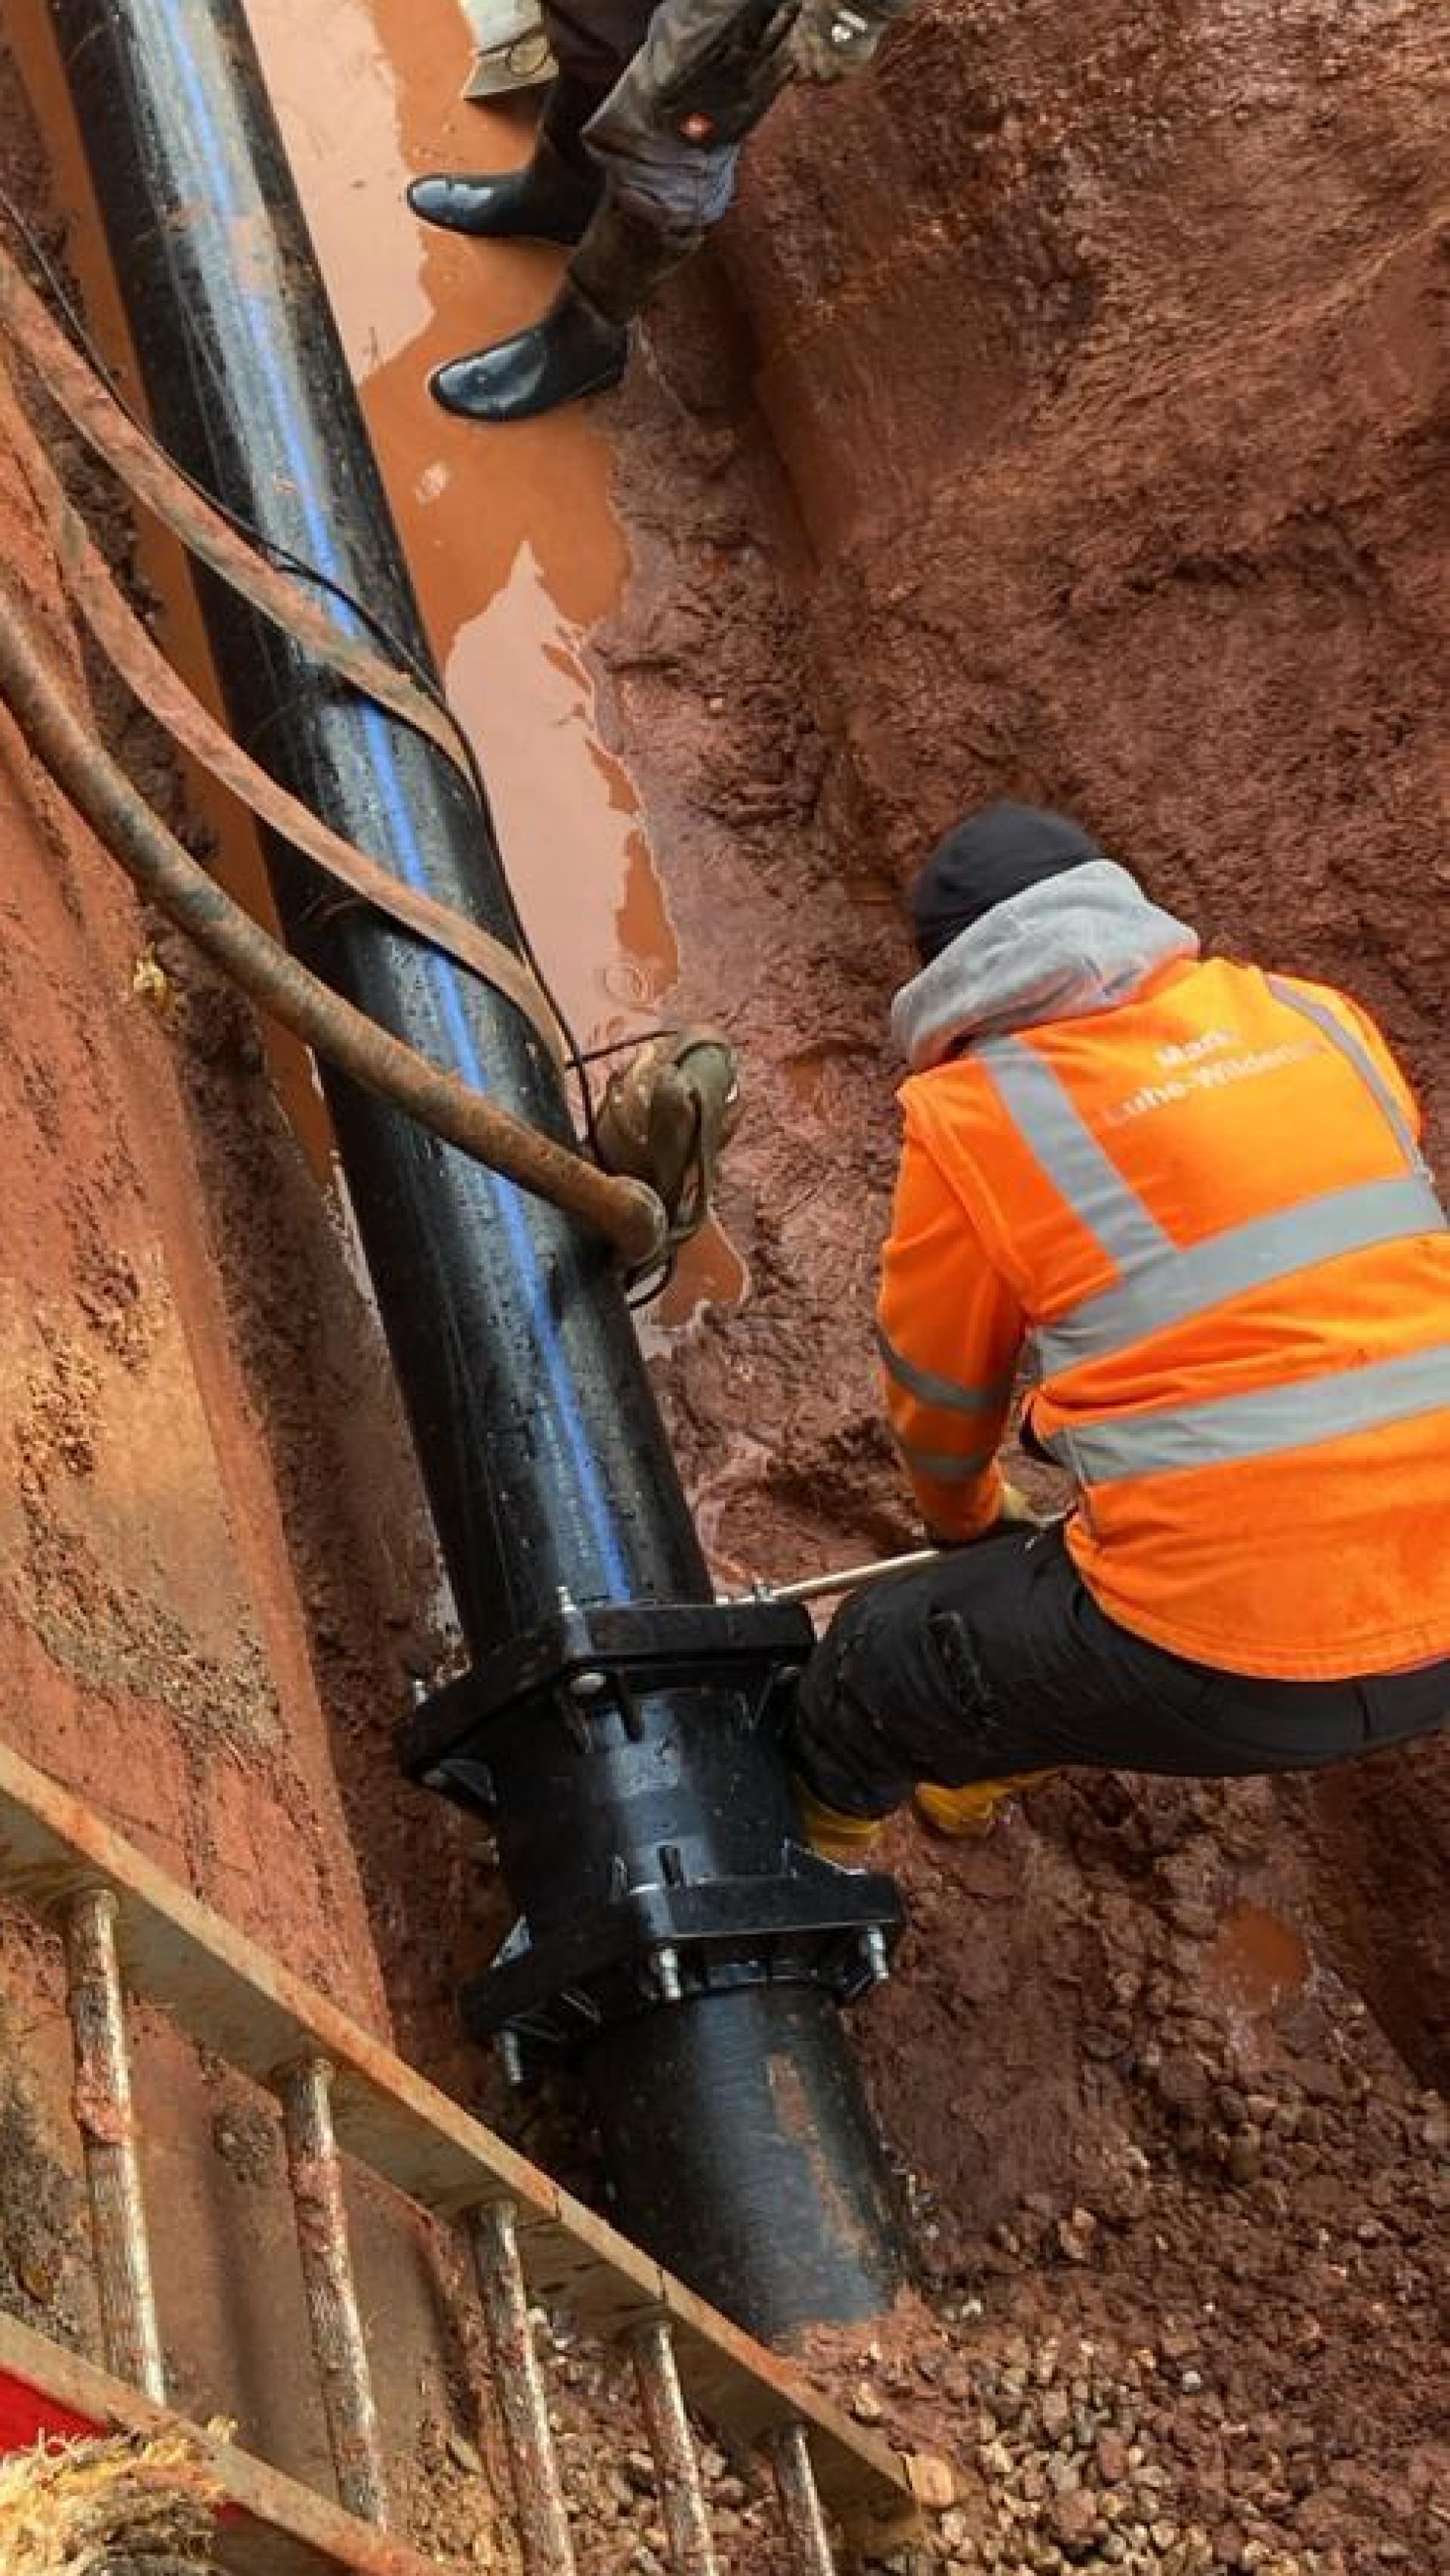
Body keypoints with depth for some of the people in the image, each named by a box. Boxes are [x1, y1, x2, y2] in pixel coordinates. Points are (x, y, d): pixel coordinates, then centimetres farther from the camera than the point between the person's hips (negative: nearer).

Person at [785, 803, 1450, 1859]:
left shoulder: (975, 1114, -4)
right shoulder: (1320, 1019, 9)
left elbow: (938, 1395, 11)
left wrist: (968, 1525, 34)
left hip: (1225, 1659, -6)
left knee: (872, 1669, 19)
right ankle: (980, 1776, 56)